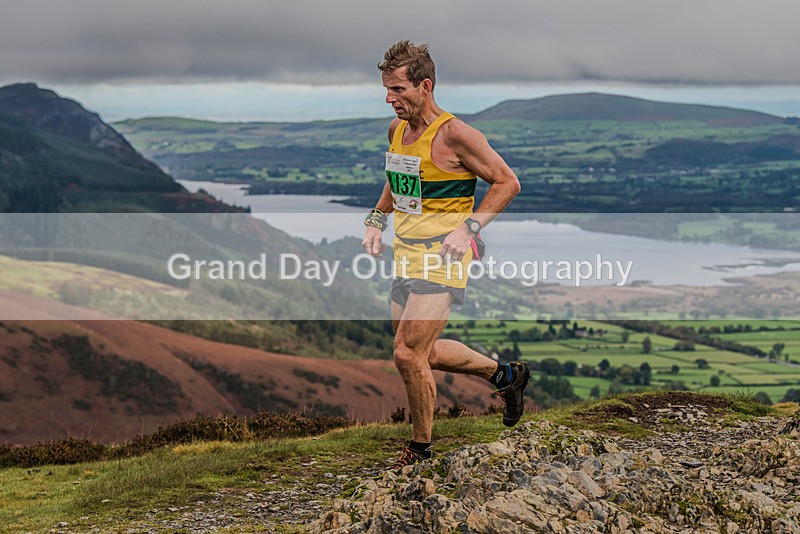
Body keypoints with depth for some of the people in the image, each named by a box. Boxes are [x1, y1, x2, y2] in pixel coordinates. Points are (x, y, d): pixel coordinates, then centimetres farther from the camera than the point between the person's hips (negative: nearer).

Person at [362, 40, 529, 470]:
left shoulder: (454, 135, -17)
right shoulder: (397, 129, 7)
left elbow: (507, 182, -11)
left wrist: (469, 228, -19)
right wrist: (377, 219, 11)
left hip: (442, 258, -9)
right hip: (406, 256, 9)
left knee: (407, 354, -12)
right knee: (424, 353, 16)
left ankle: (421, 448, 7)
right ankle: (505, 374, 36)